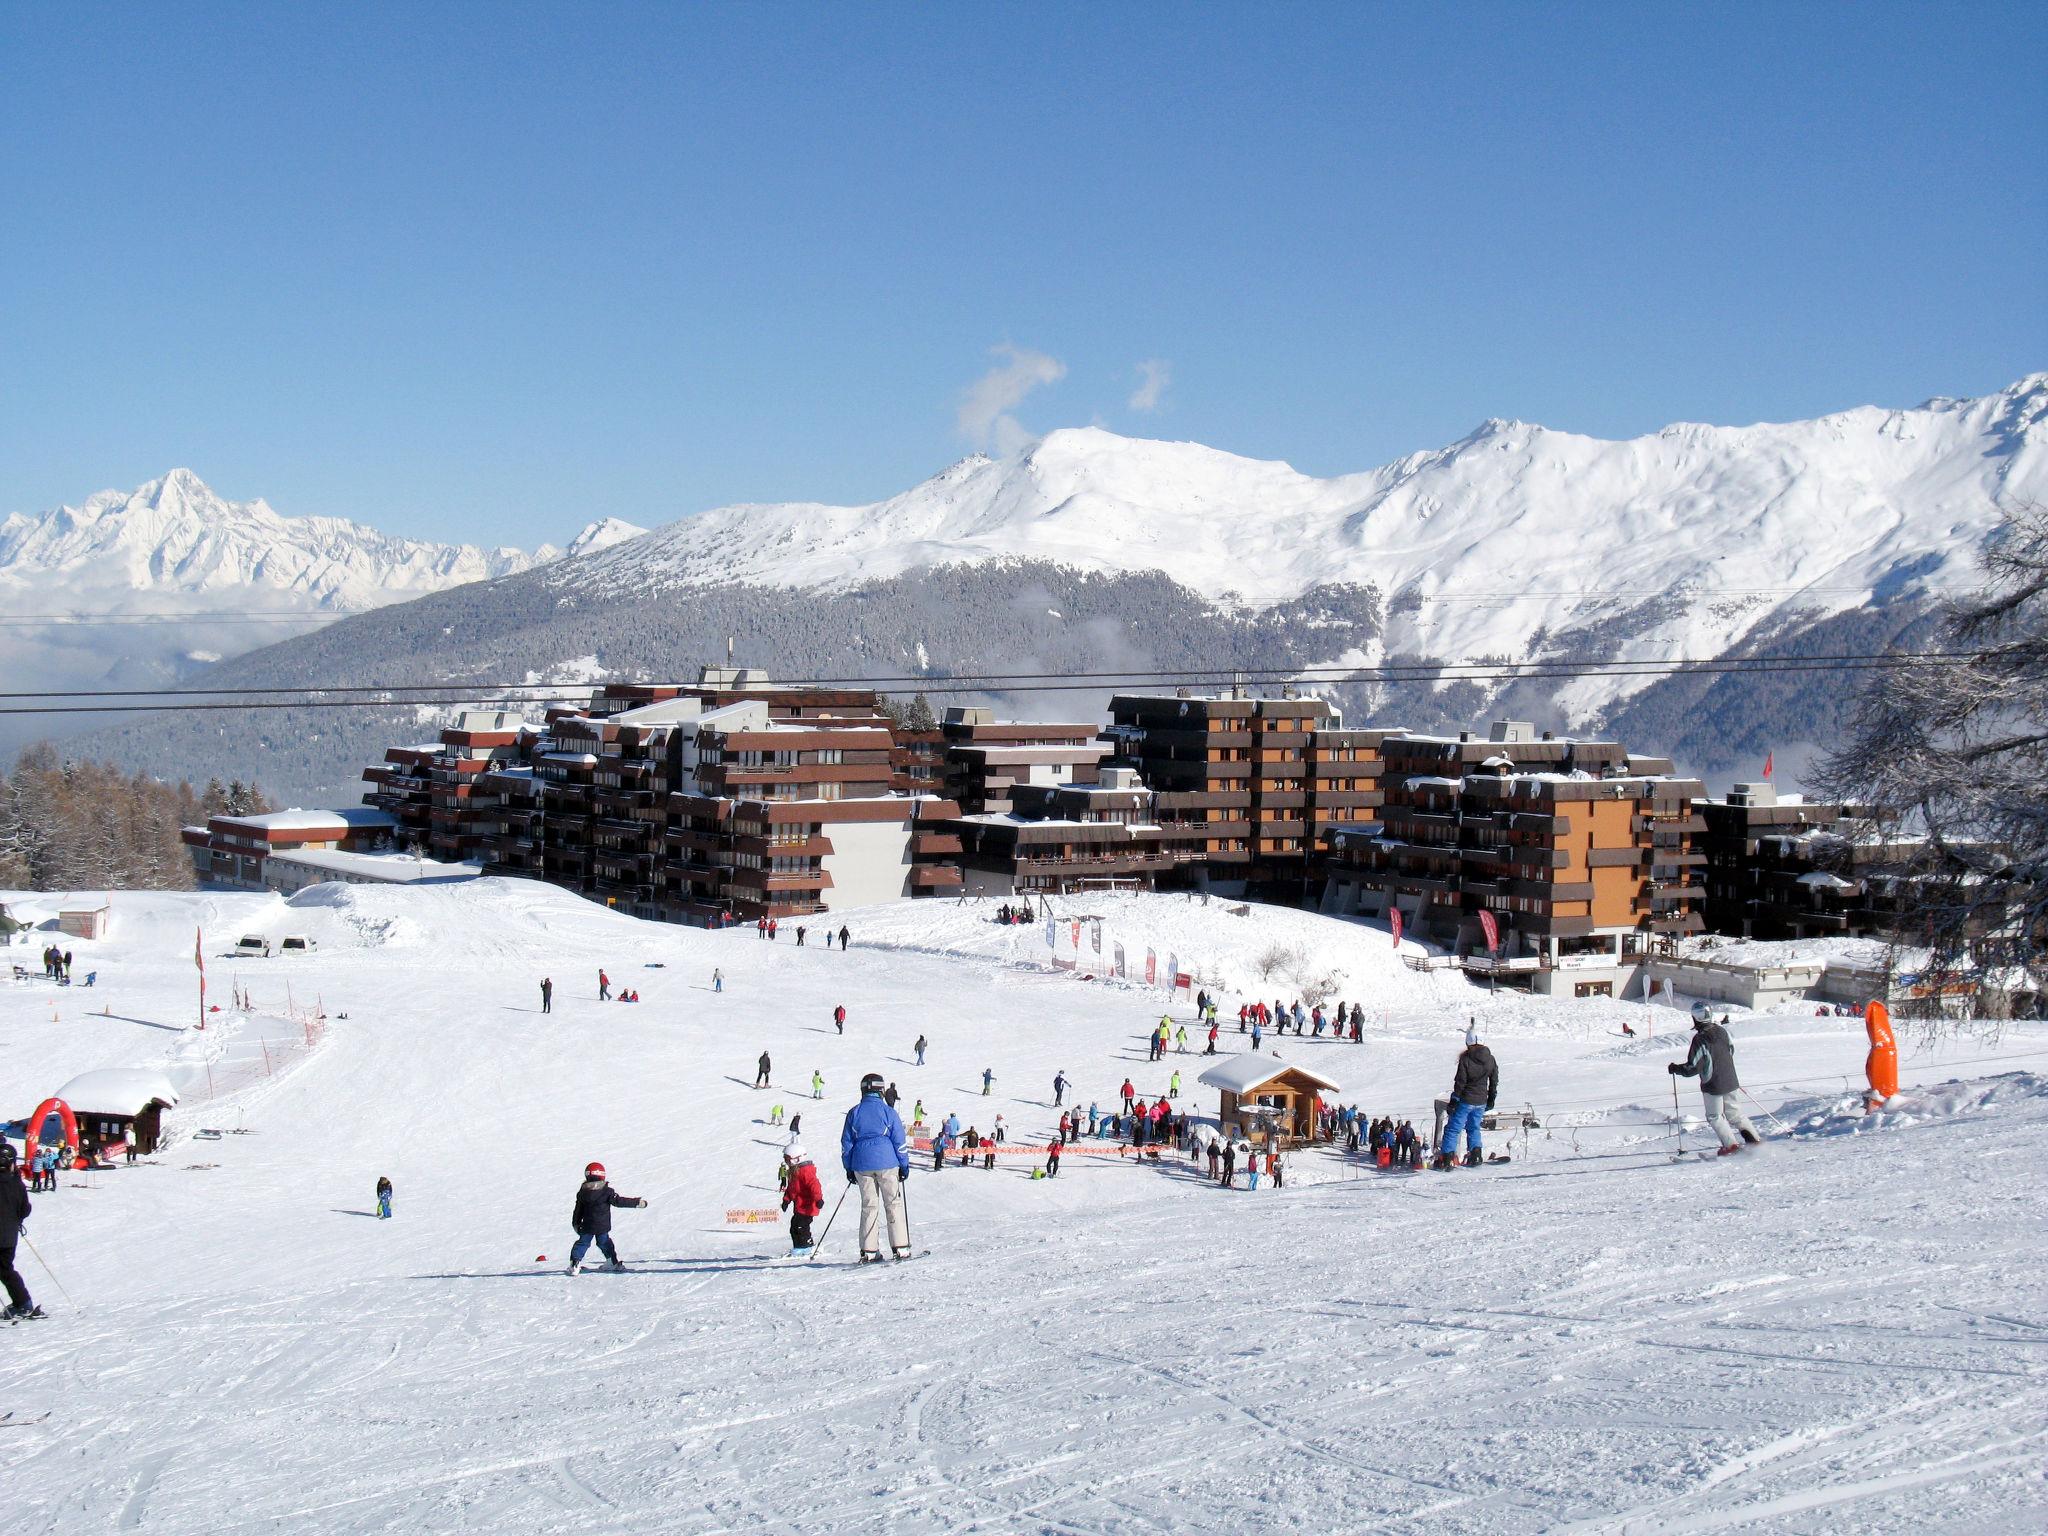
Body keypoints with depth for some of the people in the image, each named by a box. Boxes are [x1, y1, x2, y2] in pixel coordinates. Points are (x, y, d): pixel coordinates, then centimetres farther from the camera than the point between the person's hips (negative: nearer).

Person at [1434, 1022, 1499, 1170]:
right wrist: (1491, 1099, 22)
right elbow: (1494, 1080, 10)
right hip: (1481, 1101, 5)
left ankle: (1446, 1157, -3)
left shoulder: (1465, 1059, -16)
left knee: (1453, 1128, 2)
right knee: (1474, 1128, 21)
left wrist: (1454, 1100, -5)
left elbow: (1460, 1082, -13)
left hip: (1466, 1100, -5)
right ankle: (1476, 1153, 6)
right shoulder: (1490, 1058, 0)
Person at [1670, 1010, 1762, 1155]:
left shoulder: (1699, 1040, -24)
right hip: (1730, 1081, 7)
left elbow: (1693, 1068, -22)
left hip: (1712, 1086, -6)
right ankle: (1754, 1139, 18)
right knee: (1734, 1112, 20)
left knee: (1714, 1117, 10)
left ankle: (1731, 1145, 6)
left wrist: (1674, 1068, -7)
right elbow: (1731, 1049, 15)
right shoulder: (1722, 1031, -3)